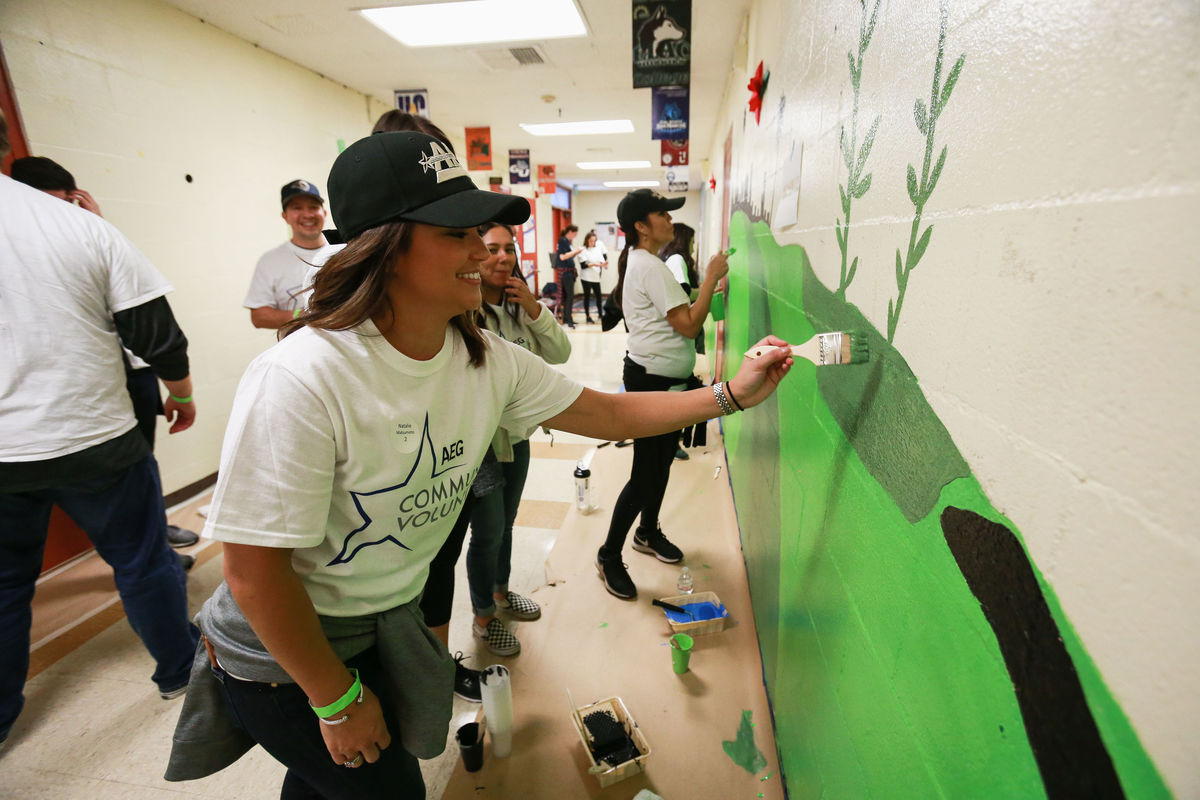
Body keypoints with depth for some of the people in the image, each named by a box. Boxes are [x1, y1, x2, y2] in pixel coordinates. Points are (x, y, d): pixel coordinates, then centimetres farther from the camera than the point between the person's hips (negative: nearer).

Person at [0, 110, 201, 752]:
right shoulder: (82, 225, -7)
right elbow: (156, 331, -6)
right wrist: (182, 395, 9)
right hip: (94, 439, -1)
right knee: (142, 559, 14)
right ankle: (179, 669, 32)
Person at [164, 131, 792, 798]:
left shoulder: (489, 361, -12)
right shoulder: (300, 380, -32)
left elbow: (610, 414, -6)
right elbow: (255, 570, -25)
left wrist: (731, 395, -11)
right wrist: (338, 698, -14)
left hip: (388, 626, 5)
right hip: (282, 652, -5)